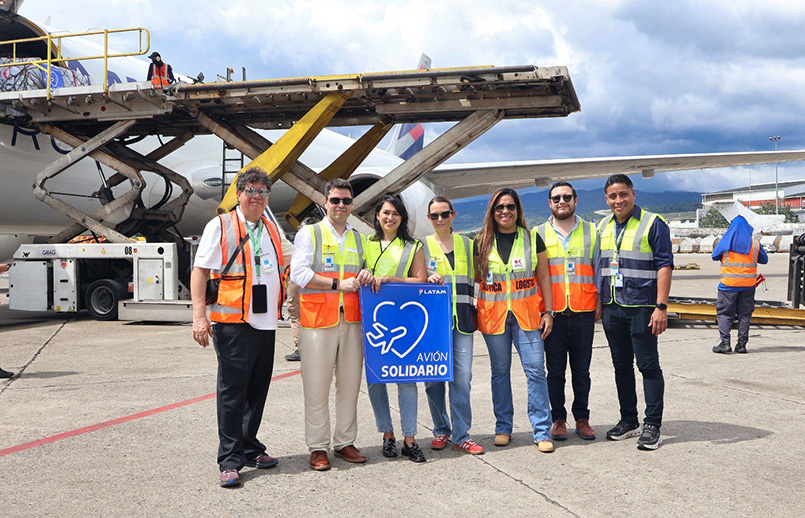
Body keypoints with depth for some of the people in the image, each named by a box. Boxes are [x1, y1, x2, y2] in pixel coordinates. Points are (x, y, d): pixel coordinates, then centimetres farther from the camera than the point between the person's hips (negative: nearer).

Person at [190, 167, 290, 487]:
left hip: (266, 322, 6)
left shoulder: (272, 230, 17)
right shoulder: (220, 226, 0)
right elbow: (200, 271, -6)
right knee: (232, 390, -3)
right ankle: (230, 461, 4)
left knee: (257, 389, 11)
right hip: (233, 321, -6)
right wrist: (199, 315, -14)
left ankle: (250, 449, 24)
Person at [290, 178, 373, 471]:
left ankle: (345, 442, 19)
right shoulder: (309, 233, 3)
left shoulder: (358, 239, 19)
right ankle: (318, 447, 8)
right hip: (317, 319, -4)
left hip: (351, 320, 5)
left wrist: (365, 276, 2)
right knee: (316, 386, -2)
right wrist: (338, 284, -13)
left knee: (350, 384, 7)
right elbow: (298, 274, -8)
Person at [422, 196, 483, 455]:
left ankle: (461, 435, 4)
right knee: (433, 377, 1)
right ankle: (441, 430, 18)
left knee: (462, 377, -4)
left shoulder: (466, 244, 14)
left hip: (461, 318, 1)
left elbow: (475, 278, 21)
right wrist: (428, 280, -13)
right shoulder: (422, 246, 7)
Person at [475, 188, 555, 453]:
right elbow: (474, 277, 13)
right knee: (500, 371, 9)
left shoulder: (532, 238, 6)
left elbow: (543, 277, 7)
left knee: (535, 370, -6)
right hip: (493, 314, 1)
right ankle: (503, 427, 21)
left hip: (527, 314, -1)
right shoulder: (481, 242, 6)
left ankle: (542, 431, 1)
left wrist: (548, 312, 1)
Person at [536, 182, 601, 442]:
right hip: (552, 313, 0)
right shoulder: (538, 234, 7)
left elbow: (599, 270, 11)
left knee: (581, 370, 7)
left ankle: (582, 418, 20)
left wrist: (599, 303, 3)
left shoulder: (591, 232, 9)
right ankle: (558, 419, 17)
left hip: (583, 313, 1)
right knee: (555, 371, 5)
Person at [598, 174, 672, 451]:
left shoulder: (653, 223, -5)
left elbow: (664, 265, -9)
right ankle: (628, 420, 23)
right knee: (621, 365, 12)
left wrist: (661, 307, -16)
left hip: (642, 308, -6)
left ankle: (652, 425, 6)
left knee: (648, 365, -2)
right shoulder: (603, 227, 12)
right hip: (612, 308, 6)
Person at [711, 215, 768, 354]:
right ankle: (742, 344, 9)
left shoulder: (725, 242, -3)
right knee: (744, 314, 9)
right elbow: (764, 260, 11)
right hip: (748, 285, 2)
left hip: (728, 284, -2)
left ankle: (725, 342, -4)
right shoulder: (755, 244, 2)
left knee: (724, 313, 4)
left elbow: (714, 256, 6)